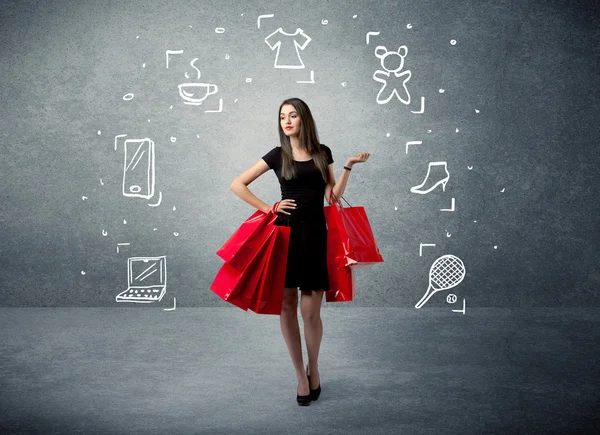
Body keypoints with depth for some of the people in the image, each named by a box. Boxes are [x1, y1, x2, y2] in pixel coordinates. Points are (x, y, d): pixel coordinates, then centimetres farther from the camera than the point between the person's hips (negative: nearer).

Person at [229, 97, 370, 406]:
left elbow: (333, 196, 6)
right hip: (285, 233, 0)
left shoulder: (322, 153, 9)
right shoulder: (278, 155, 4)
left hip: (315, 234, 0)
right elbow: (237, 185, 4)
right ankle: (300, 374, 19)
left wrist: (348, 167, -2)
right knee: (287, 307, 3)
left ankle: (313, 369, 24)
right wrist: (268, 209, -2)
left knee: (310, 311, -1)